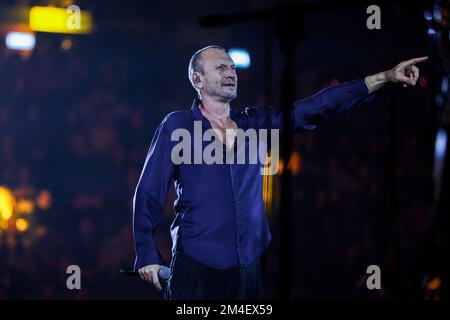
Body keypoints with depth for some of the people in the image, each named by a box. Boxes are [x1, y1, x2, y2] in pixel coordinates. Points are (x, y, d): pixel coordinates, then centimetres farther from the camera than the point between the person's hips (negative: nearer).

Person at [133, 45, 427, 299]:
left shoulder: (255, 123, 10)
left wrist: (384, 78, -6)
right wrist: (147, 255, -5)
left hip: (252, 265, 4)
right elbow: (149, 193, -1)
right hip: (198, 266, -4)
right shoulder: (176, 126, -2)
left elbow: (317, 107, 2)